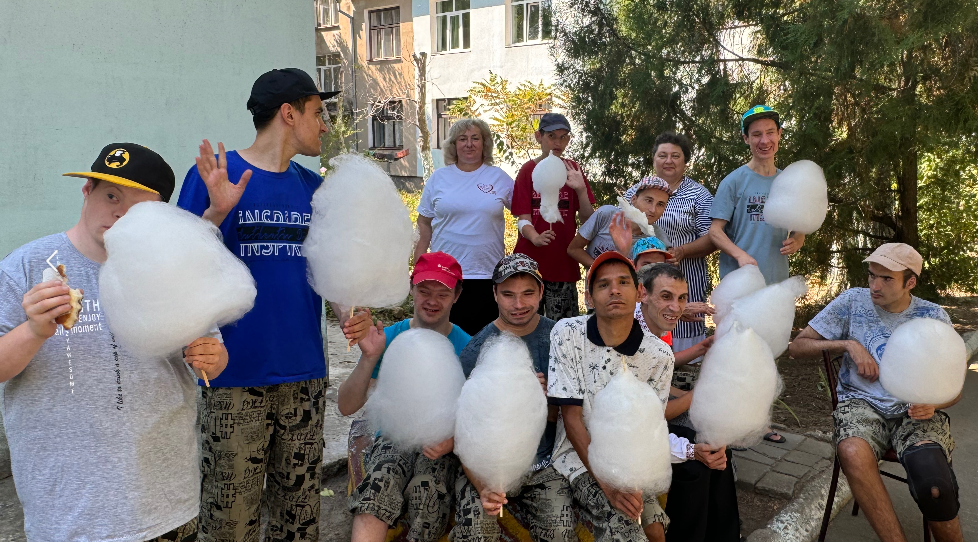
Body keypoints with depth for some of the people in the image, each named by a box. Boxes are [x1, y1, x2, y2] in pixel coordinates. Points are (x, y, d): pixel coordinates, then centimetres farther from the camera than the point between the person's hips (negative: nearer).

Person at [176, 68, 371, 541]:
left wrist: (348, 314, -5)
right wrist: (215, 213, -23)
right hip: (235, 379, -4)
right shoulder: (213, 176, -5)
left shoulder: (315, 189, 10)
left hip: (305, 375, 5)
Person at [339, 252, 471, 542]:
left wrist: (452, 440, -23)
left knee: (426, 488, -33)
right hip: (393, 438, 1)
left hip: (442, 445, -1)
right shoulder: (389, 338, 3)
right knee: (381, 481, -33)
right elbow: (346, 407, -2)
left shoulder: (466, 347, -1)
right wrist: (369, 358, -17)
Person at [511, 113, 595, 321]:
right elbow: (523, 219, -4)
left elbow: (588, 220, 1)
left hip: (563, 262, 1)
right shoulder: (528, 170, 2)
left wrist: (581, 190, -16)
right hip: (530, 261, 0)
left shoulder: (572, 170, 5)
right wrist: (535, 237, -24)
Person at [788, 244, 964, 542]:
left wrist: (934, 403, -13)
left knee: (933, 481, -32)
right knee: (853, 453, -37)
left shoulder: (933, 316, 7)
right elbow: (797, 347, 6)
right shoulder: (853, 301, 5)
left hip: (917, 411, 0)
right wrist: (848, 344, -8)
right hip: (862, 403, 0)